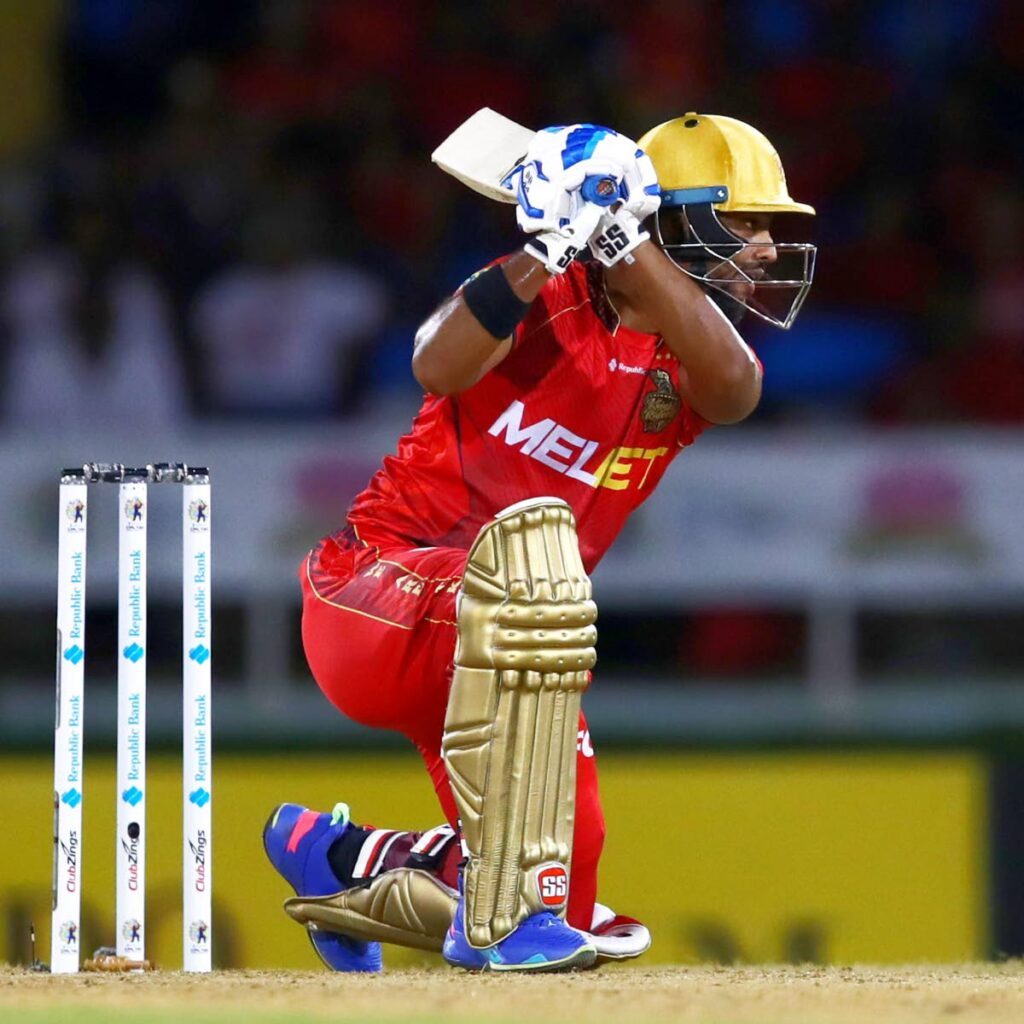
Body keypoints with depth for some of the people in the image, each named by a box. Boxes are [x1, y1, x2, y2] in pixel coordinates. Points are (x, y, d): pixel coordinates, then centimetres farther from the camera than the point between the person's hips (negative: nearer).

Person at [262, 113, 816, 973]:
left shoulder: (693, 355, 3)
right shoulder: (548, 298, -10)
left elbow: (734, 389, -23)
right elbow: (439, 367, -30)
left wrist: (627, 241, -32)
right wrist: (547, 249, -43)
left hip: (484, 657, 6)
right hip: (371, 605, -6)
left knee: (565, 899, 2)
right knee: (530, 535, -38)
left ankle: (340, 862, 32)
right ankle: (504, 916, -37)